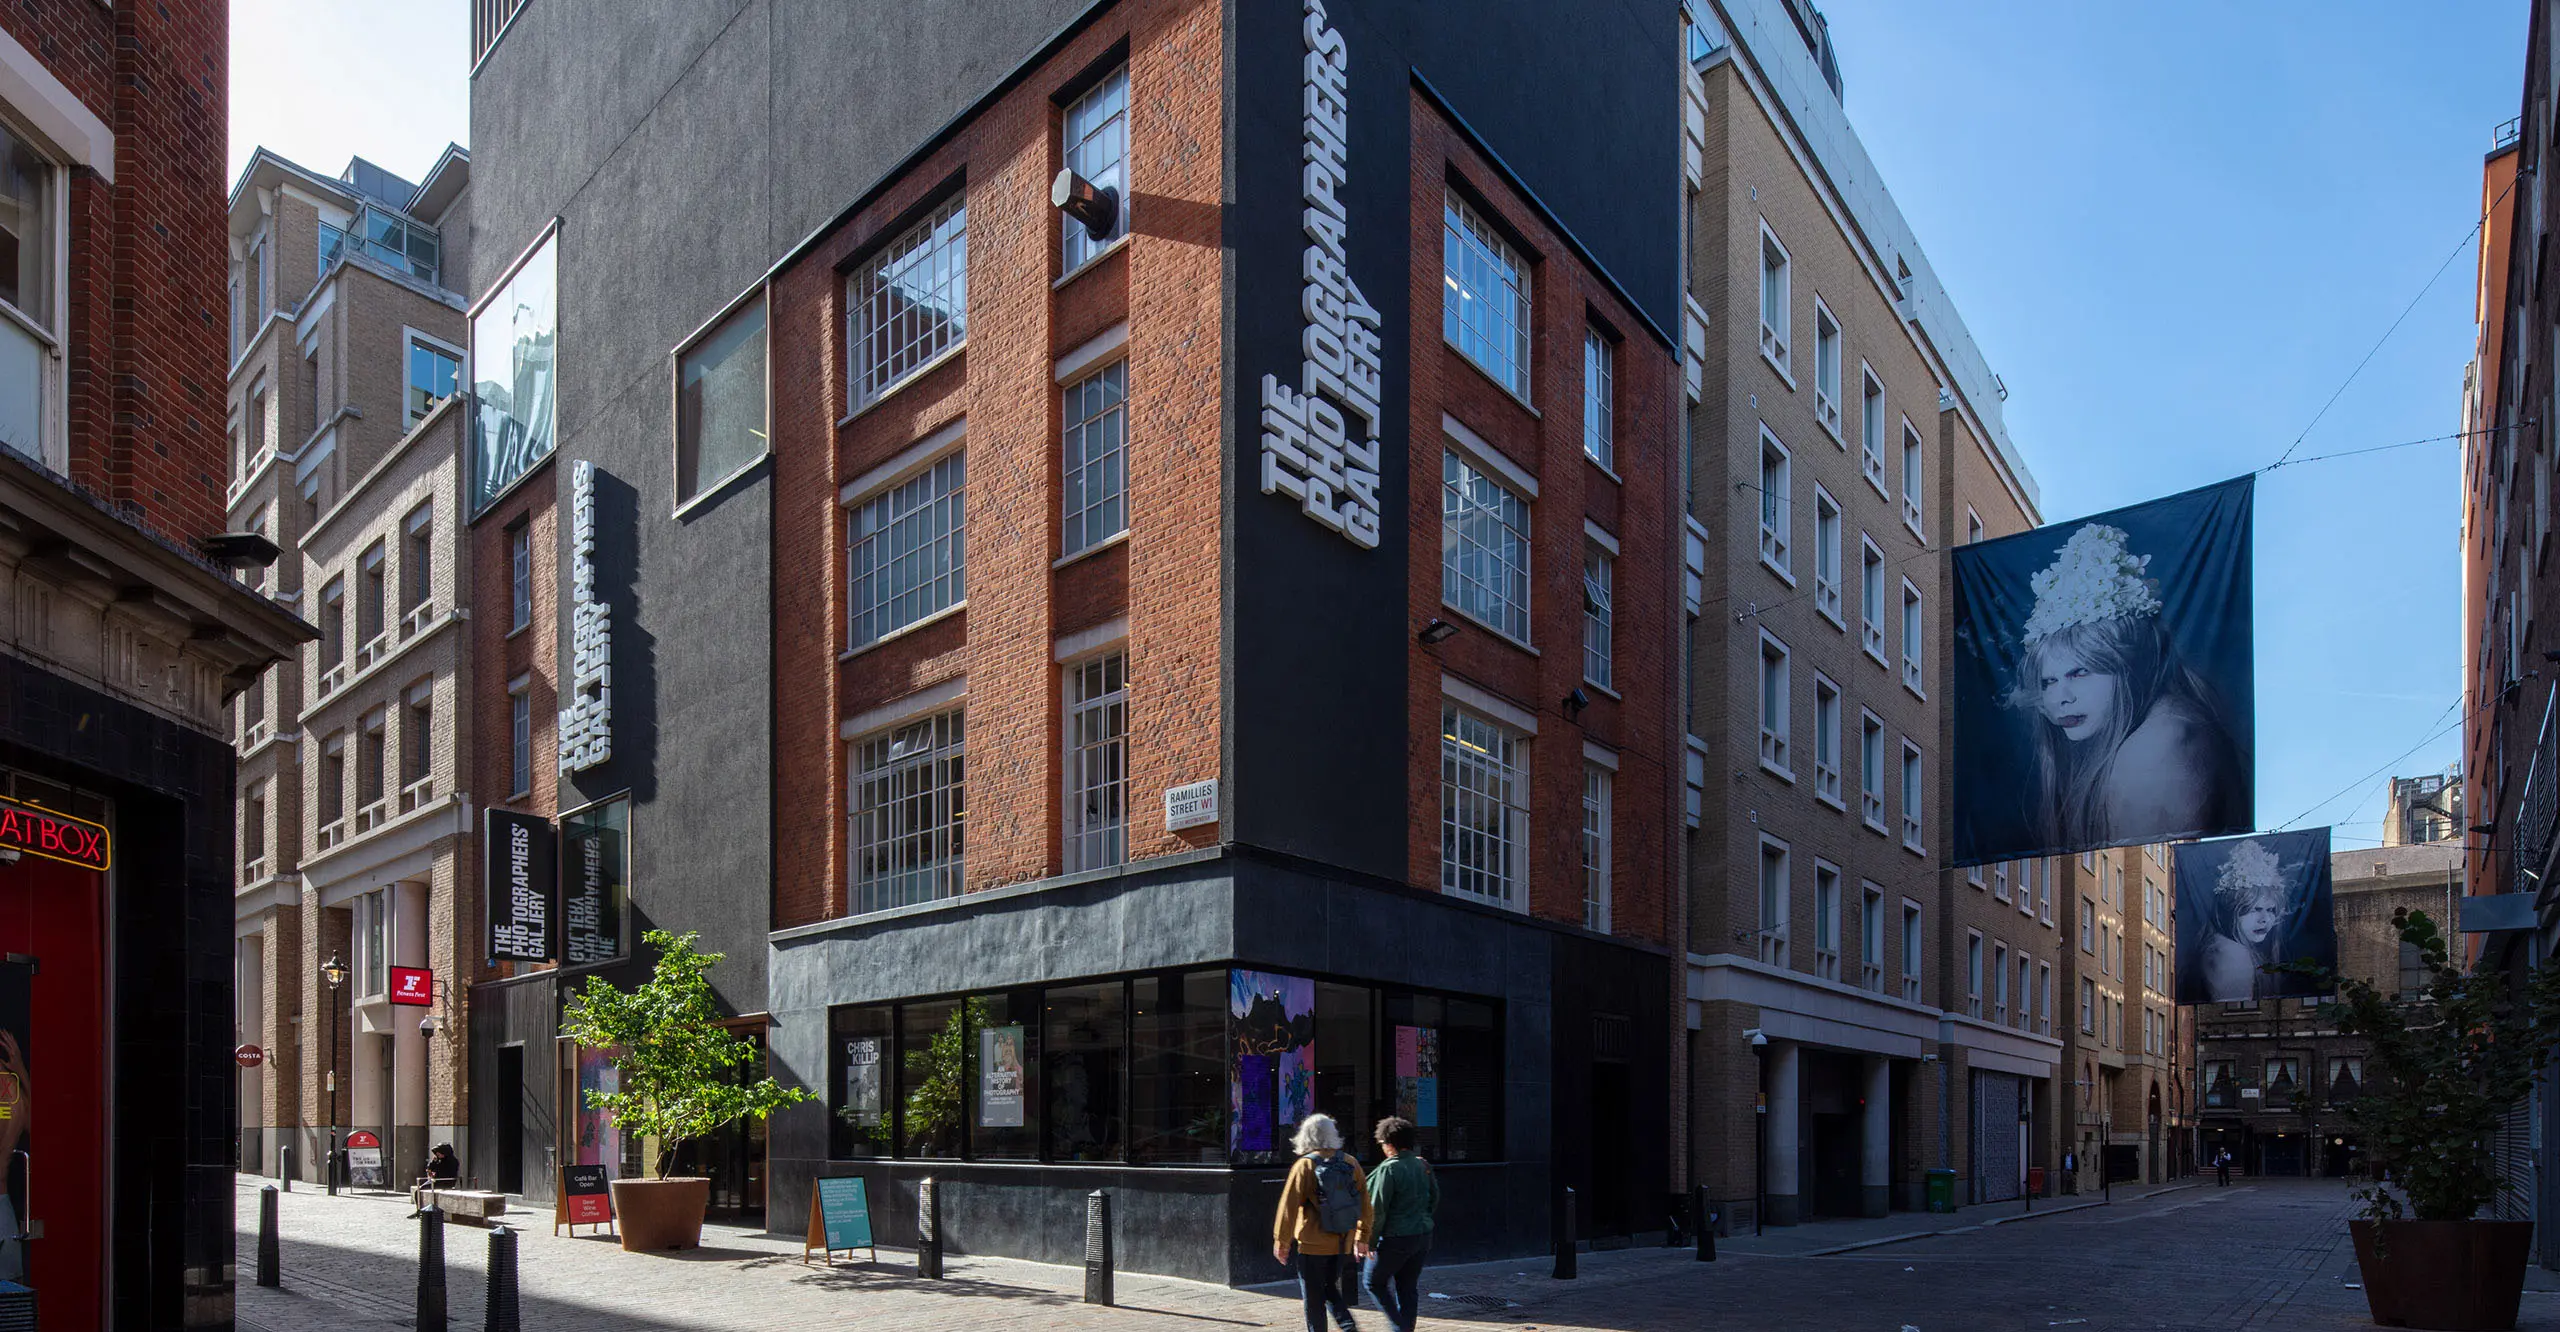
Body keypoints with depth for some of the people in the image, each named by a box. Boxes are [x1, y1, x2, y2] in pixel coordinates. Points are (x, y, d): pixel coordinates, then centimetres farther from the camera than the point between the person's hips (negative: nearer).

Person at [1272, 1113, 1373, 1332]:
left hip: (1313, 1244, -5)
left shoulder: (1305, 1166, -11)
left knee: (1313, 1298, 6)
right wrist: (1362, 1237, 17)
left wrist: (1281, 1241, -1)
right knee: (1330, 1288, 21)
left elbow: (1289, 1206, -10)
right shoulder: (1350, 1163, 3)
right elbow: (1365, 1203, 8)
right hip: (1343, 1244, 5)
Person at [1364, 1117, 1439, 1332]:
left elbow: (1377, 1209, -15)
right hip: (1423, 1235, 7)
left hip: (1395, 1239, -7)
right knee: (1408, 1288, 14)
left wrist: (1371, 1241, -7)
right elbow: (1435, 1198, 15)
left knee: (1374, 1282, 10)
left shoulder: (1388, 1169, -15)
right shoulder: (1423, 1165, 5)